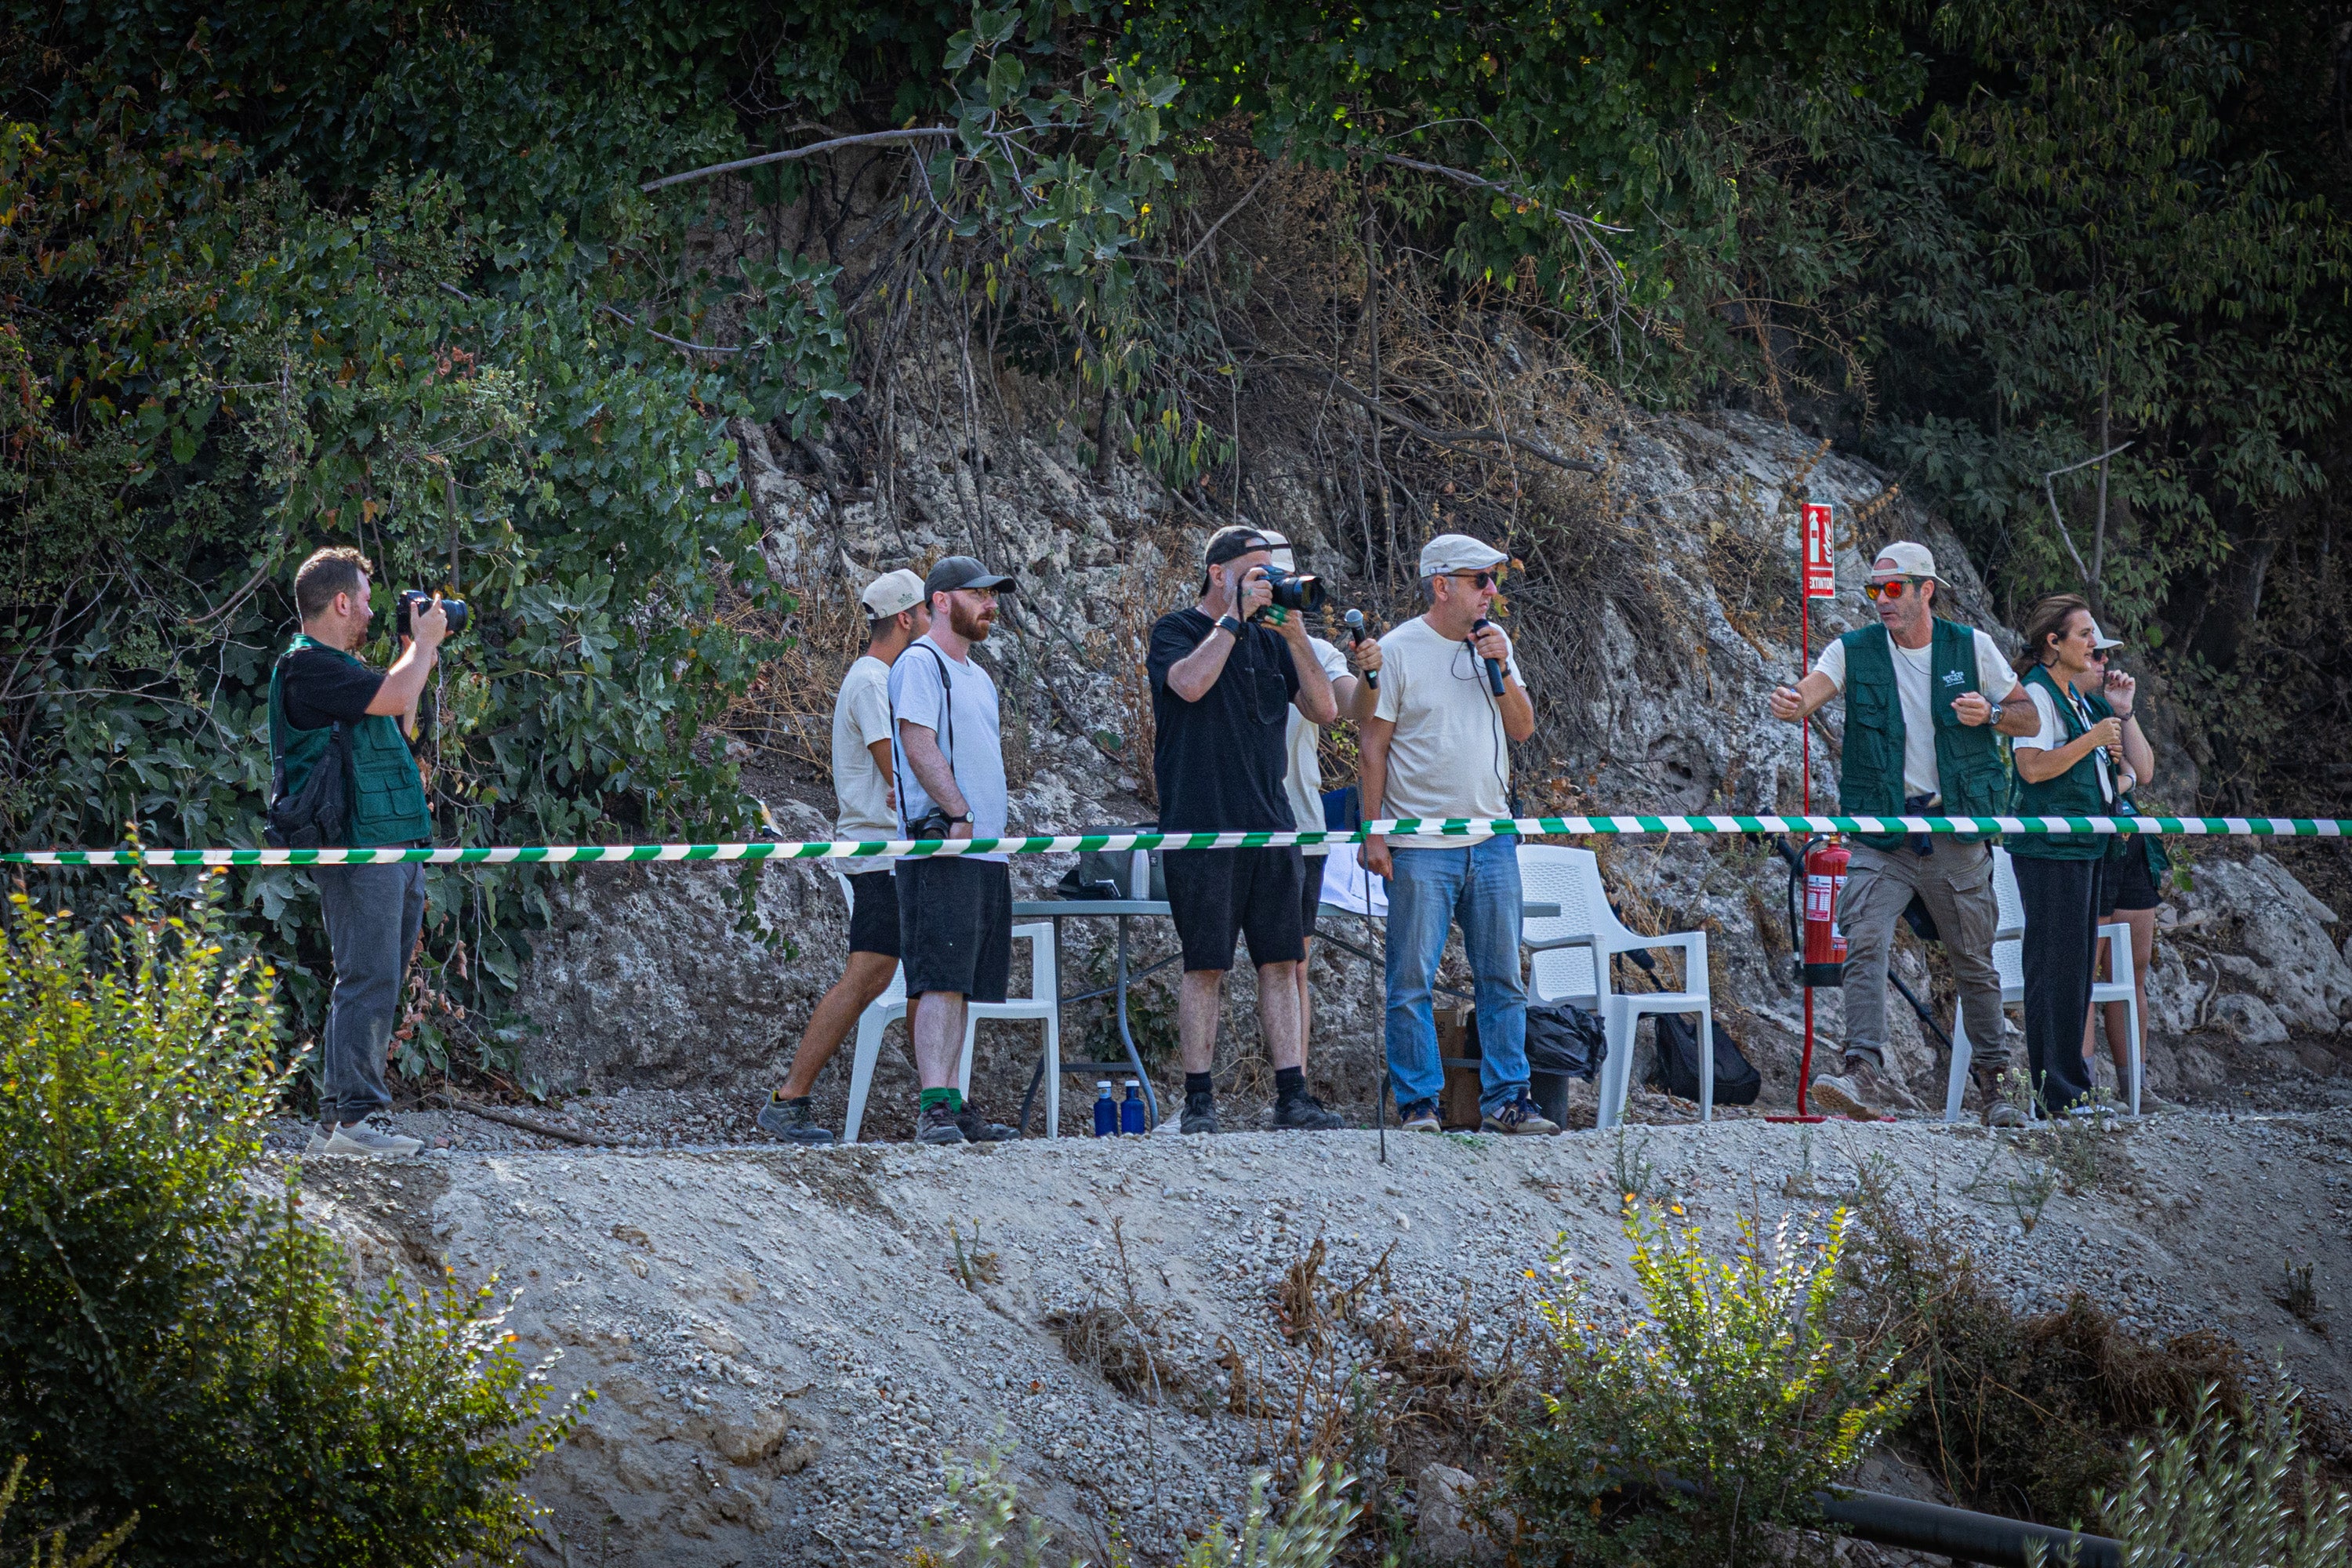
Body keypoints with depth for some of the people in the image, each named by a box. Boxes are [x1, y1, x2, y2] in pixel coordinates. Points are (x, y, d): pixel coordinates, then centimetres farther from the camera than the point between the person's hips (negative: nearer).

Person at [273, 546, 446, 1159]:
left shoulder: (339, 667, 22)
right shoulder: (307, 666, -11)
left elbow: (397, 726, 32)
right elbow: (393, 698, -20)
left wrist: (421, 658, 23)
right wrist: (423, 643, -3)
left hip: (393, 848, 10)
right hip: (359, 848, -10)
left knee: (376, 986, 10)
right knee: (368, 982, -13)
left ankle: (338, 1120, 13)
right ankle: (350, 1117, -14)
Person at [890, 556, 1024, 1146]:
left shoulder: (977, 676, 23)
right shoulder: (920, 663, -5)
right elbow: (920, 745, -15)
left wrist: (1000, 829, 18)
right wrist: (959, 815, -22)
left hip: (986, 852, 9)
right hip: (942, 848, -9)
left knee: (963, 983, 7)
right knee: (941, 980, -15)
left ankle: (952, 1106, 9)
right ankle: (934, 1108, -21)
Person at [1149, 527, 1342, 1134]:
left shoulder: (1269, 641, 15)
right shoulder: (1176, 632, 1)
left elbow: (1323, 709, 8)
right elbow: (1190, 683, -21)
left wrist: (1294, 635, -2)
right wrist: (1236, 616, -13)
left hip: (1270, 826, 5)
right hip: (1202, 827, -5)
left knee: (1281, 961, 3)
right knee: (1206, 965, -3)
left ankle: (1292, 1095, 5)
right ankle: (1199, 1100, 2)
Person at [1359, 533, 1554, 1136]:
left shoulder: (1493, 642, 10)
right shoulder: (1399, 650, -5)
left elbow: (1523, 728, 9)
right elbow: (1374, 746, -4)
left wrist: (1500, 668, -7)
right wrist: (1372, 832, -8)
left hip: (1491, 840, 5)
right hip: (1420, 847, -5)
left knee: (1503, 978, 5)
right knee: (1412, 982, -3)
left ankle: (1504, 1098, 11)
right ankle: (1418, 1104, 4)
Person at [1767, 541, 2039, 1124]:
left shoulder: (1972, 648, 2)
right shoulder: (1856, 651, 0)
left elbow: (2029, 719, 8)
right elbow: (1805, 696, -16)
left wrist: (1990, 714, -14)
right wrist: (1790, 704, -40)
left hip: (1955, 829, 1)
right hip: (1881, 831, 0)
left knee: (1974, 960, 9)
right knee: (1865, 943, -20)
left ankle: (1994, 1081, 22)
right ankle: (1864, 1073, -29)